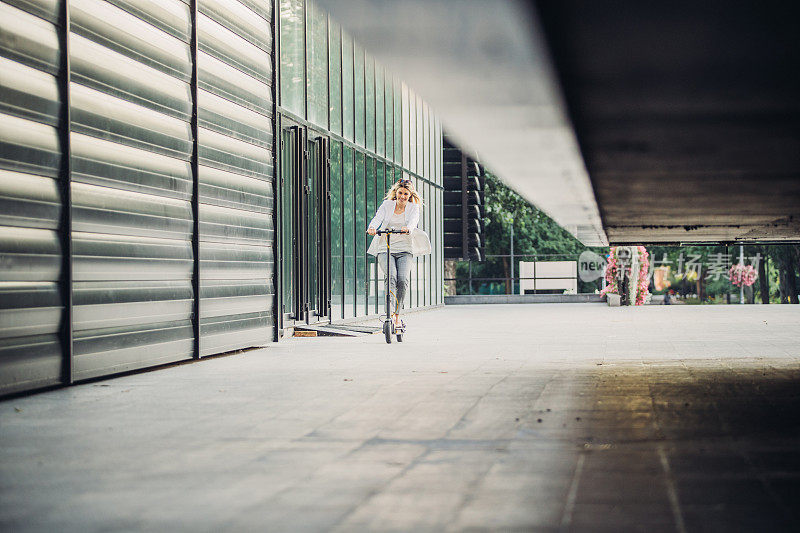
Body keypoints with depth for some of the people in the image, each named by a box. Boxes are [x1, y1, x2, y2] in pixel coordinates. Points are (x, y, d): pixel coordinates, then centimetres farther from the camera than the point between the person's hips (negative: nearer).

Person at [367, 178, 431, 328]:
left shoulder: (413, 207, 6)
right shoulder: (387, 205, 8)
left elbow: (414, 220, -15)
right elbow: (378, 218, -10)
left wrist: (408, 228, -40)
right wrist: (372, 227, -34)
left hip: (404, 250, 0)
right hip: (384, 248, 0)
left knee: (403, 280, -17)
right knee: (391, 276, -25)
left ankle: (397, 315, -3)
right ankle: (390, 311, -29)